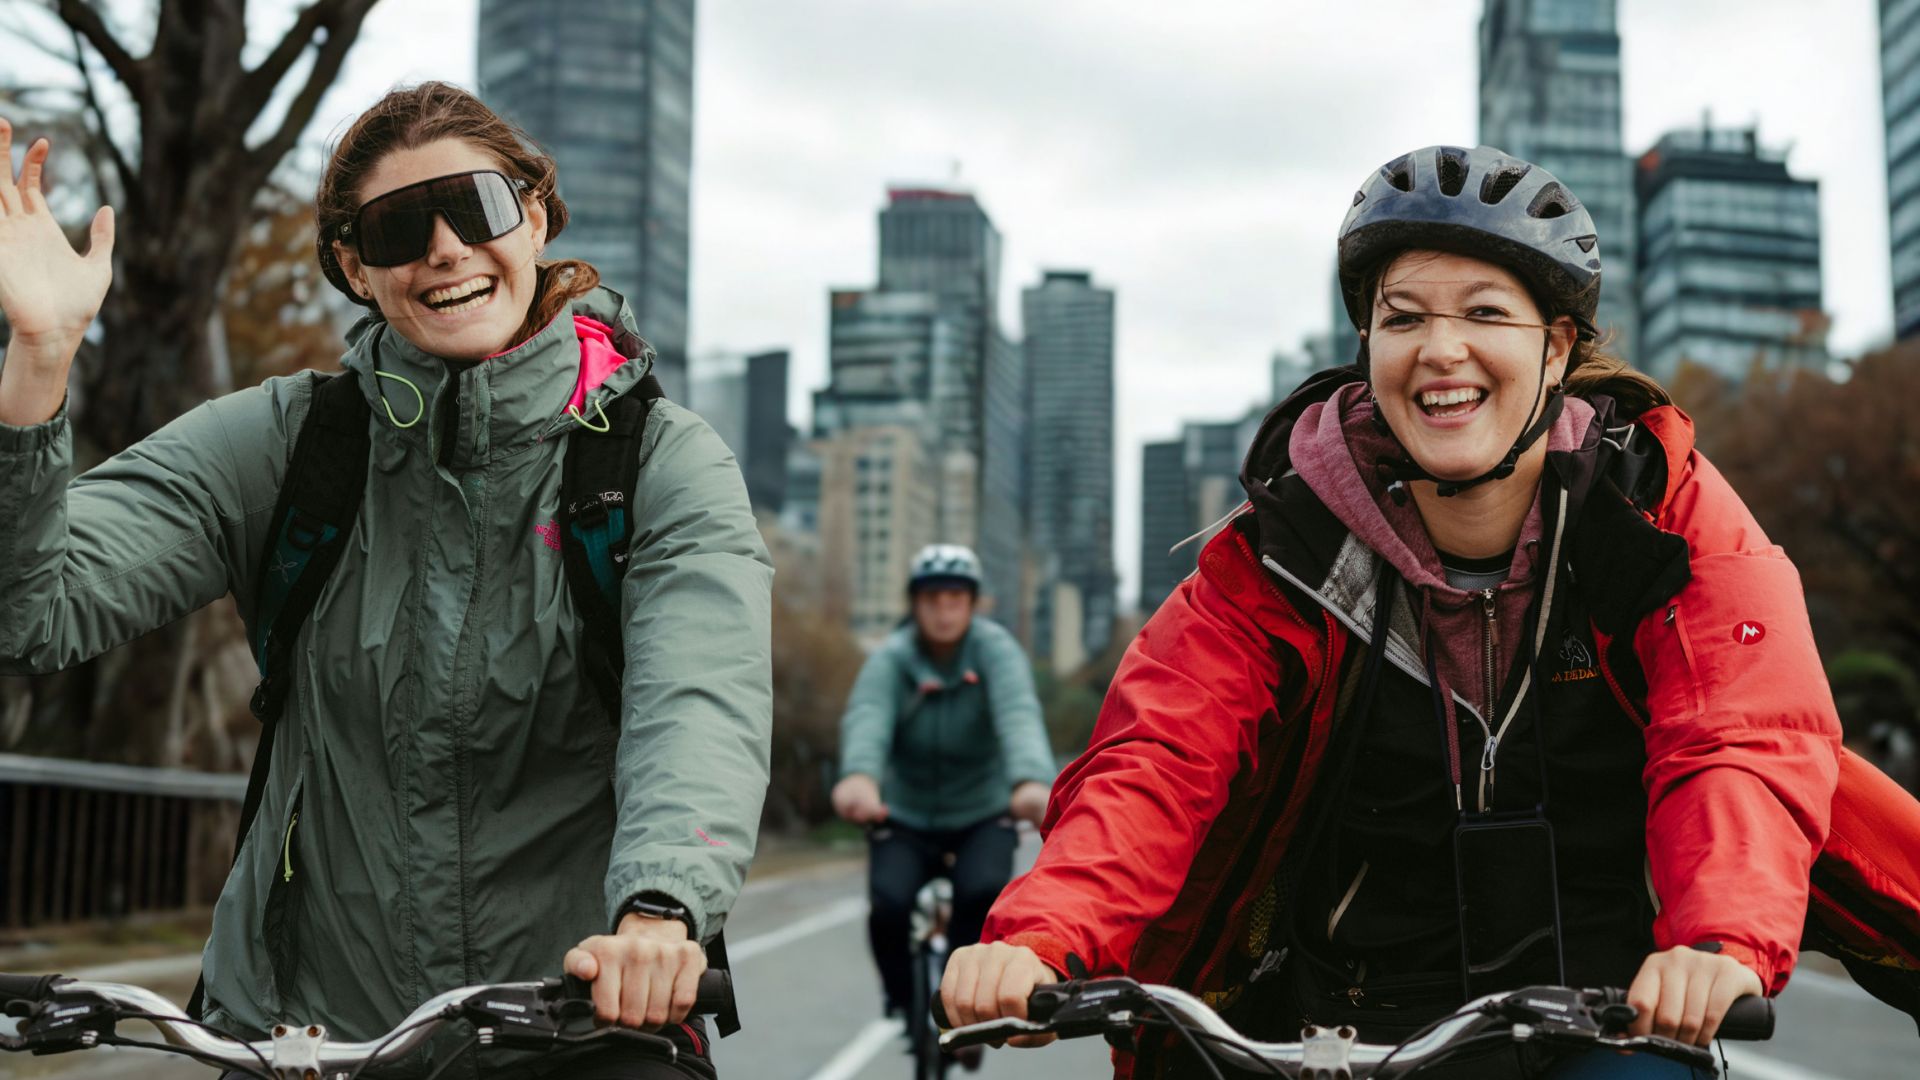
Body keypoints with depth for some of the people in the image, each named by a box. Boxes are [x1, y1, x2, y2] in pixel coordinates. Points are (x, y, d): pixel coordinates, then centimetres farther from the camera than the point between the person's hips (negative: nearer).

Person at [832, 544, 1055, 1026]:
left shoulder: (995, 650, -14)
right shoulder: (891, 659, -13)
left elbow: (1019, 714, -34)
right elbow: (867, 716, -34)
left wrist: (1032, 780, -56)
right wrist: (859, 776, -58)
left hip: (982, 817, -1)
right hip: (905, 818, 1)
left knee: (986, 893, -30)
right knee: (889, 905, -24)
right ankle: (904, 996, 8)